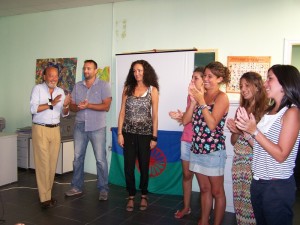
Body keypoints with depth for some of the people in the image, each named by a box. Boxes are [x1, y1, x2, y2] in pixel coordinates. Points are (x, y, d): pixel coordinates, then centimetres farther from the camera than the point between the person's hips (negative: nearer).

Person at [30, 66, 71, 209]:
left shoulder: (60, 91, 11)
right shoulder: (37, 89, -3)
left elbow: (64, 114, 10)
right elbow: (33, 109, -15)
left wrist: (65, 106, -11)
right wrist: (51, 103, -21)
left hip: (55, 129, 5)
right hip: (40, 129, -5)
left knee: (52, 163, 7)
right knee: (43, 163, -6)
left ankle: (47, 193, 19)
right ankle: (45, 198, -2)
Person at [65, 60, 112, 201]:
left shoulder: (103, 85, -1)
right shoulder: (77, 86, 12)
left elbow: (106, 106, -10)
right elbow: (72, 106, 11)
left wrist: (88, 105, -18)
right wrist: (78, 107, -11)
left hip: (97, 127, -4)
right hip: (80, 127, 5)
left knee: (100, 159, -2)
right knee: (77, 157, 10)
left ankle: (103, 189, 10)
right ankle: (77, 187, 24)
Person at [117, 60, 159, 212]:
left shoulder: (152, 89, -1)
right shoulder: (127, 88, 4)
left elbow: (155, 115, -2)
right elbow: (122, 112, 3)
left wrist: (154, 137, -4)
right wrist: (119, 133, -3)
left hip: (145, 133, -1)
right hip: (129, 133, 2)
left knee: (144, 166, 10)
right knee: (128, 166, 4)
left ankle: (143, 196, 28)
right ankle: (131, 196, 20)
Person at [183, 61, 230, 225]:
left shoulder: (221, 97, -8)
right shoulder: (200, 95, 9)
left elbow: (212, 124, -18)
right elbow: (186, 120, 1)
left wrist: (201, 101, -17)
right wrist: (193, 99, -8)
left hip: (213, 151, -6)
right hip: (197, 149, 6)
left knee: (217, 191, 9)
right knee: (204, 189, 16)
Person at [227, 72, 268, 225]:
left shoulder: (265, 110, -11)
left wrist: (245, 131, -21)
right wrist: (235, 131, -6)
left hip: (254, 164, -6)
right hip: (238, 162, 6)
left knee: (252, 204, 1)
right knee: (239, 203, 12)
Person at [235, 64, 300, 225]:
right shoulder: (269, 111, 9)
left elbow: (281, 155, -19)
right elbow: (259, 147, 8)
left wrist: (254, 131, -22)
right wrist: (244, 130, -3)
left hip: (278, 186, -7)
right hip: (258, 182, 7)